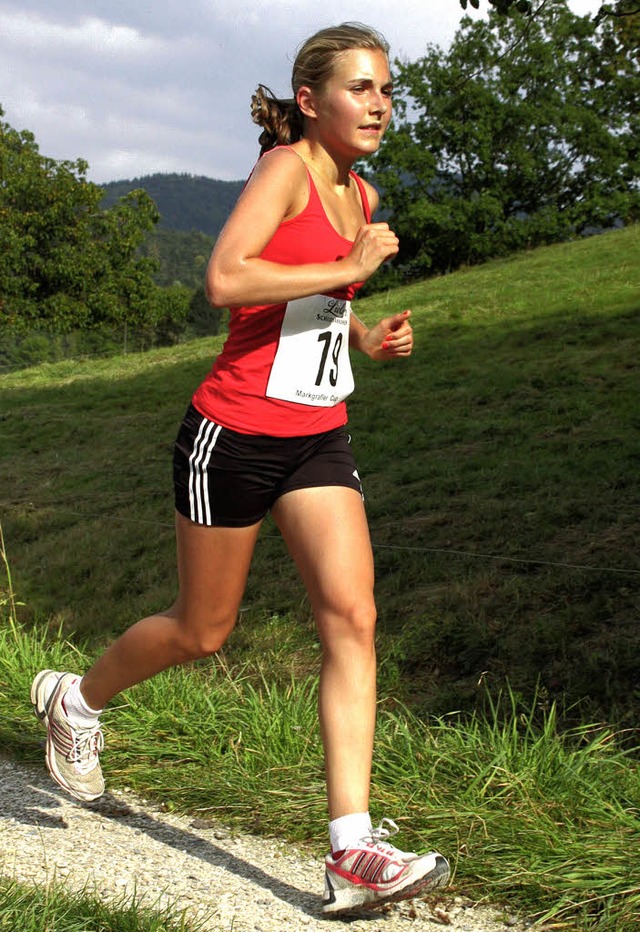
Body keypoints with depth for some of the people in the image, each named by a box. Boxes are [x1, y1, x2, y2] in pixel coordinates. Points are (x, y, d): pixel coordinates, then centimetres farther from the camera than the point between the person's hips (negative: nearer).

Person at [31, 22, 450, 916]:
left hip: (319, 439, 7)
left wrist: (368, 335, 9)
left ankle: (353, 851, -9)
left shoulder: (362, 195, 12)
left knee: (352, 616, -9)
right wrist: (350, 267, -23)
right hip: (236, 435, -6)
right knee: (202, 630, 9)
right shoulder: (286, 167, -13)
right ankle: (75, 699, 39)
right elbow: (224, 280, -29)